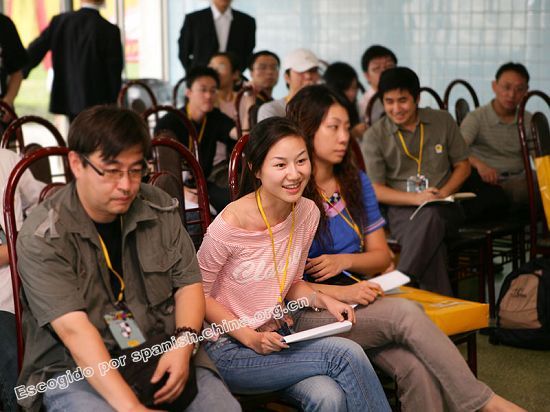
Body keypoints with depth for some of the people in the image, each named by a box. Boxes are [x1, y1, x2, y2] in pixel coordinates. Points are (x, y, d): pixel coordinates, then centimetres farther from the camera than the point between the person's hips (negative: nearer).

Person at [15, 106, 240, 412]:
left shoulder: (160, 208, 4)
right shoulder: (42, 238, -12)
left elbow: (189, 283, 9)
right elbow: (74, 329, -21)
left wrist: (183, 343, -12)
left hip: (162, 353, 3)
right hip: (78, 369, -3)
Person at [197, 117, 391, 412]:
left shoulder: (307, 212, -1)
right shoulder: (231, 224, -20)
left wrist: (323, 301, -6)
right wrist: (251, 339, -16)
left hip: (276, 339, 5)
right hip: (228, 350, -5)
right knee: (346, 354, -23)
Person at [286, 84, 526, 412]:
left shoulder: (357, 182, 13)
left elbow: (381, 256, 17)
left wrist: (344, 261, -4)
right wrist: (337, 292, -22)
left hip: (355, 297, 5)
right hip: (309, 311, -5)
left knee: (419, 368, -26)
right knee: (406, 313, -28)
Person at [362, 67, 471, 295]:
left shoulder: (443, 121, 10)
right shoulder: (374, 135, 4)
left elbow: (463, 166, 15)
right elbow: (375, 190, 0)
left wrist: (443, 193, -5)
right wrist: (416, 198, -15)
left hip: (444, 208, 1)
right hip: (402, 209, -1)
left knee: (431, 216, -38)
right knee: (432, 245, -37)